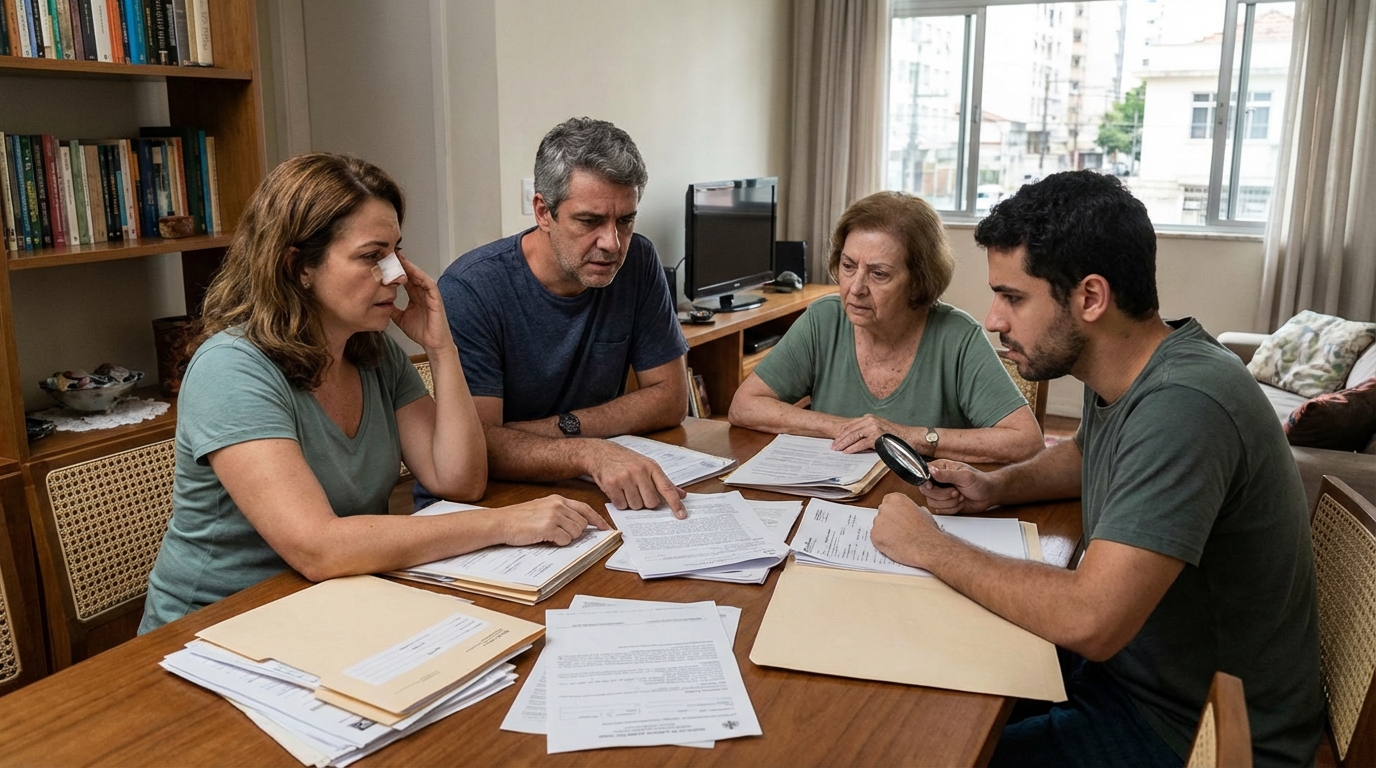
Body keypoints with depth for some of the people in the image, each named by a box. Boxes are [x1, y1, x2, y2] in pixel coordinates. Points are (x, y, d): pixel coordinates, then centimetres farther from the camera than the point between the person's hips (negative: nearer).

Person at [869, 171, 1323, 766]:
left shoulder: (1182, 405, -31)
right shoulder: (1123, 374, -1)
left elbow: (1089, 620, -36)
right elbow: (1086, 452, 23)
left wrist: (932, 548, -22)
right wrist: (996, 486, 3)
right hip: (1132, 661, 8)